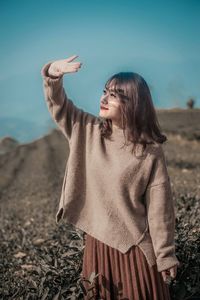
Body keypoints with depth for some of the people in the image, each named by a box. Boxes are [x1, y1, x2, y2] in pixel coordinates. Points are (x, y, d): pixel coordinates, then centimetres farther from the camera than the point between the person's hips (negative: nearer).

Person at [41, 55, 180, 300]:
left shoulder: (150, 152, -16)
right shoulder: (87, 130, -2)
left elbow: (159, 209, -13)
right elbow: (58, 105, 1)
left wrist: (165, 256, -9)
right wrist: (53, 75, -20)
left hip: (134, 245, -4)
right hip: (96, 241, 5)